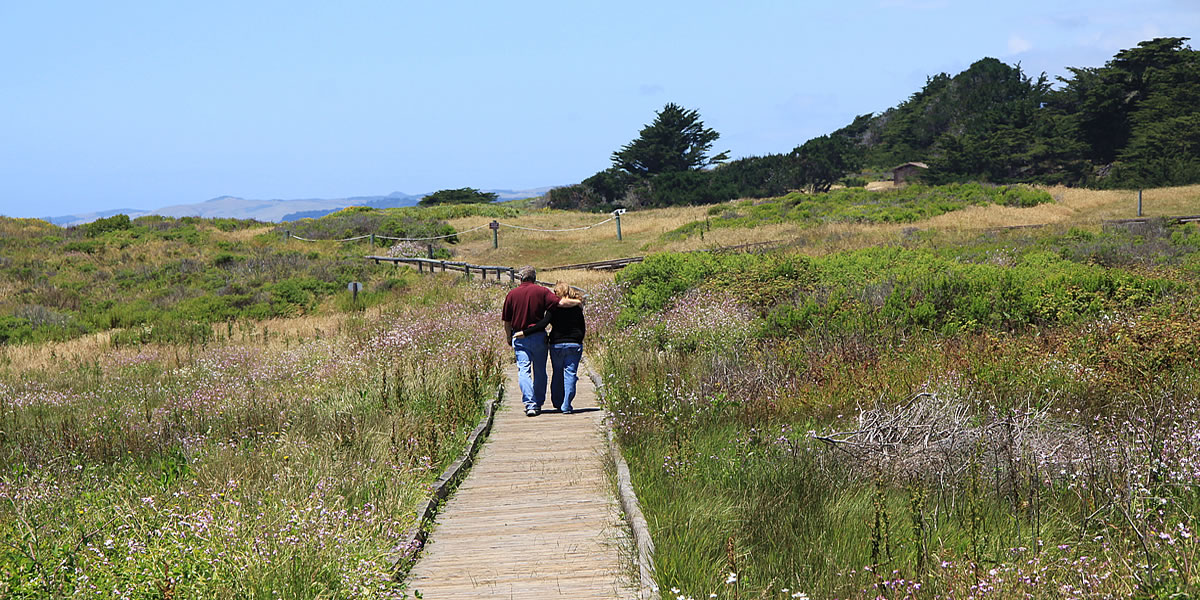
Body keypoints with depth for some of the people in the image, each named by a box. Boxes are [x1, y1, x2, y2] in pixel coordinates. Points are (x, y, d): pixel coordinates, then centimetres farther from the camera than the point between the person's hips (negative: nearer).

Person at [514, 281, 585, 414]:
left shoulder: (554, 308, -7)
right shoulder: (577, 308, 4)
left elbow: (543, 324, -16)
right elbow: (583, 328, 9)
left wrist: (525, 333, -15)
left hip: (557, 344, -1)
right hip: (574, 345, 2)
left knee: (557, 374, 13)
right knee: (570, 374, 1)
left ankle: (557, 403, 20)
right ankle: (566, 406, -5)